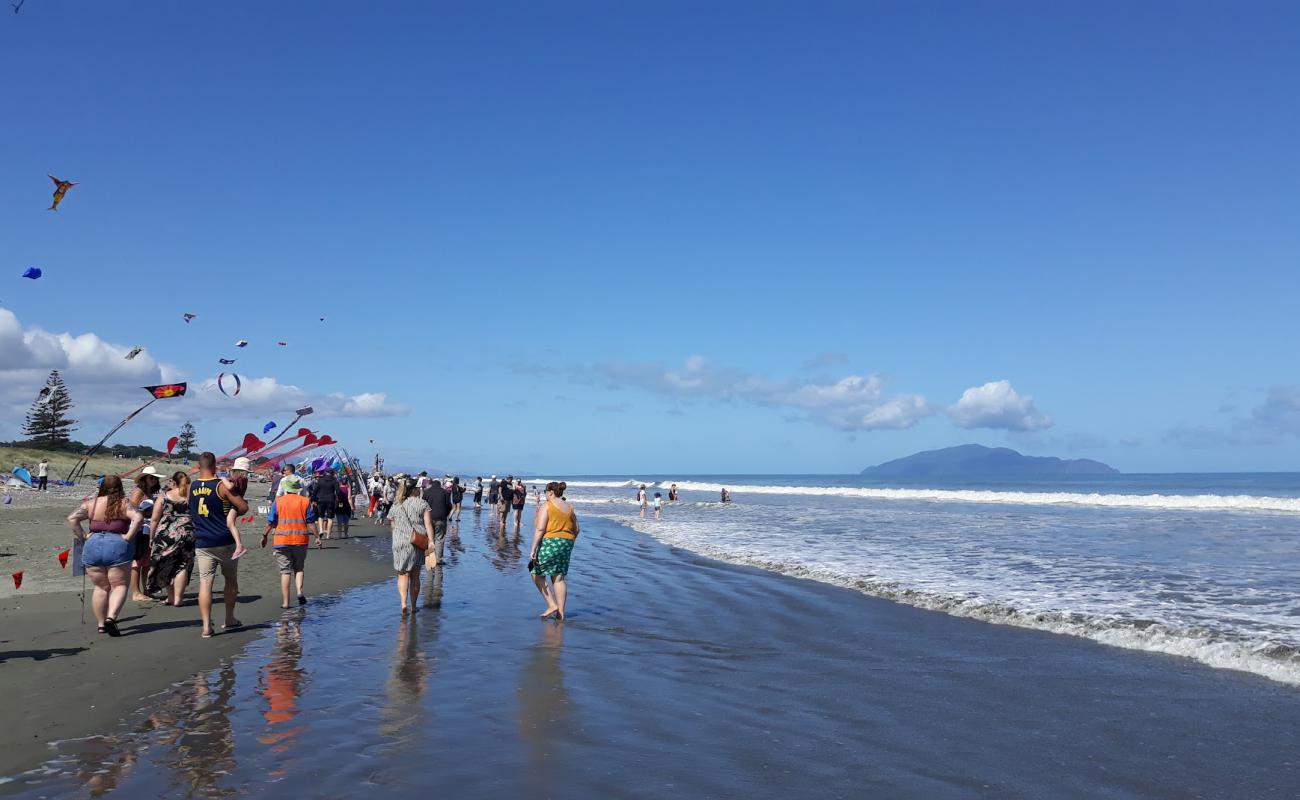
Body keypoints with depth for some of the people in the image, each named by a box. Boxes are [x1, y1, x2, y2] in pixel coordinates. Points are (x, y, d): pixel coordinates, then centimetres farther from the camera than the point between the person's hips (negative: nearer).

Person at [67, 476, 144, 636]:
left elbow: (72, 518, 0)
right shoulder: (124, 504, 2)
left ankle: (101, 624, 14)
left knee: (101, 588, 14)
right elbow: (138, 518, -15)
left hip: (93, 546, 3)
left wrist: (82, 536, 5)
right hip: (117, 547, -3)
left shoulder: (91, 504, 10)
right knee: (119, 586, 3)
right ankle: (111, 617, -17)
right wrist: (128, 536, -8)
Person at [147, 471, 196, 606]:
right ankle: (178, 598, 4)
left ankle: (171, 597, 19)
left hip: (166, 535, 0)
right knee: (182, 566, 6)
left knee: (167, 566, 12)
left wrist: (151, 537, 9)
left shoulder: (164, 496, 2)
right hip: (187, 534, 0)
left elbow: (154, 519, 1)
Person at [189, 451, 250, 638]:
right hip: (224, 542, -3)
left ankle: (206, 626, -5)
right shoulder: (222, 485, -10)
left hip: (201, 543, 3)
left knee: (205, 583, 1)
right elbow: (243, 507, -10)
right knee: (230, 579, 15)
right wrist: (234, 512, 10)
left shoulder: (191, 487, 3)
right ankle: (229, 619, 22)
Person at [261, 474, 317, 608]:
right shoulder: (305, 501, 0)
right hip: (301, 541, 1)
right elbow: (310, 523, -2)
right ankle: (300, 591, -6)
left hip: (282, 541, -1)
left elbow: (271, 522, 1)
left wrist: (264, 535, 14)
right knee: (299, 567, 16)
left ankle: (285, 601, 5)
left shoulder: (278, 501, -1)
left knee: (285, 571, 5)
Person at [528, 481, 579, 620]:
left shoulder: (546, 507, -8)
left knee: (537, 574, 9)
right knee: (559, 578, 10)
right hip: (566, 544, 7)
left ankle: (552, 605, 1)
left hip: (550, 543, -7)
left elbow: (540, 529, -15)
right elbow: (576, 529, 16)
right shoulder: (569, 508, 12)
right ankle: (560, 613, 9)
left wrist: (533, 550, -16)